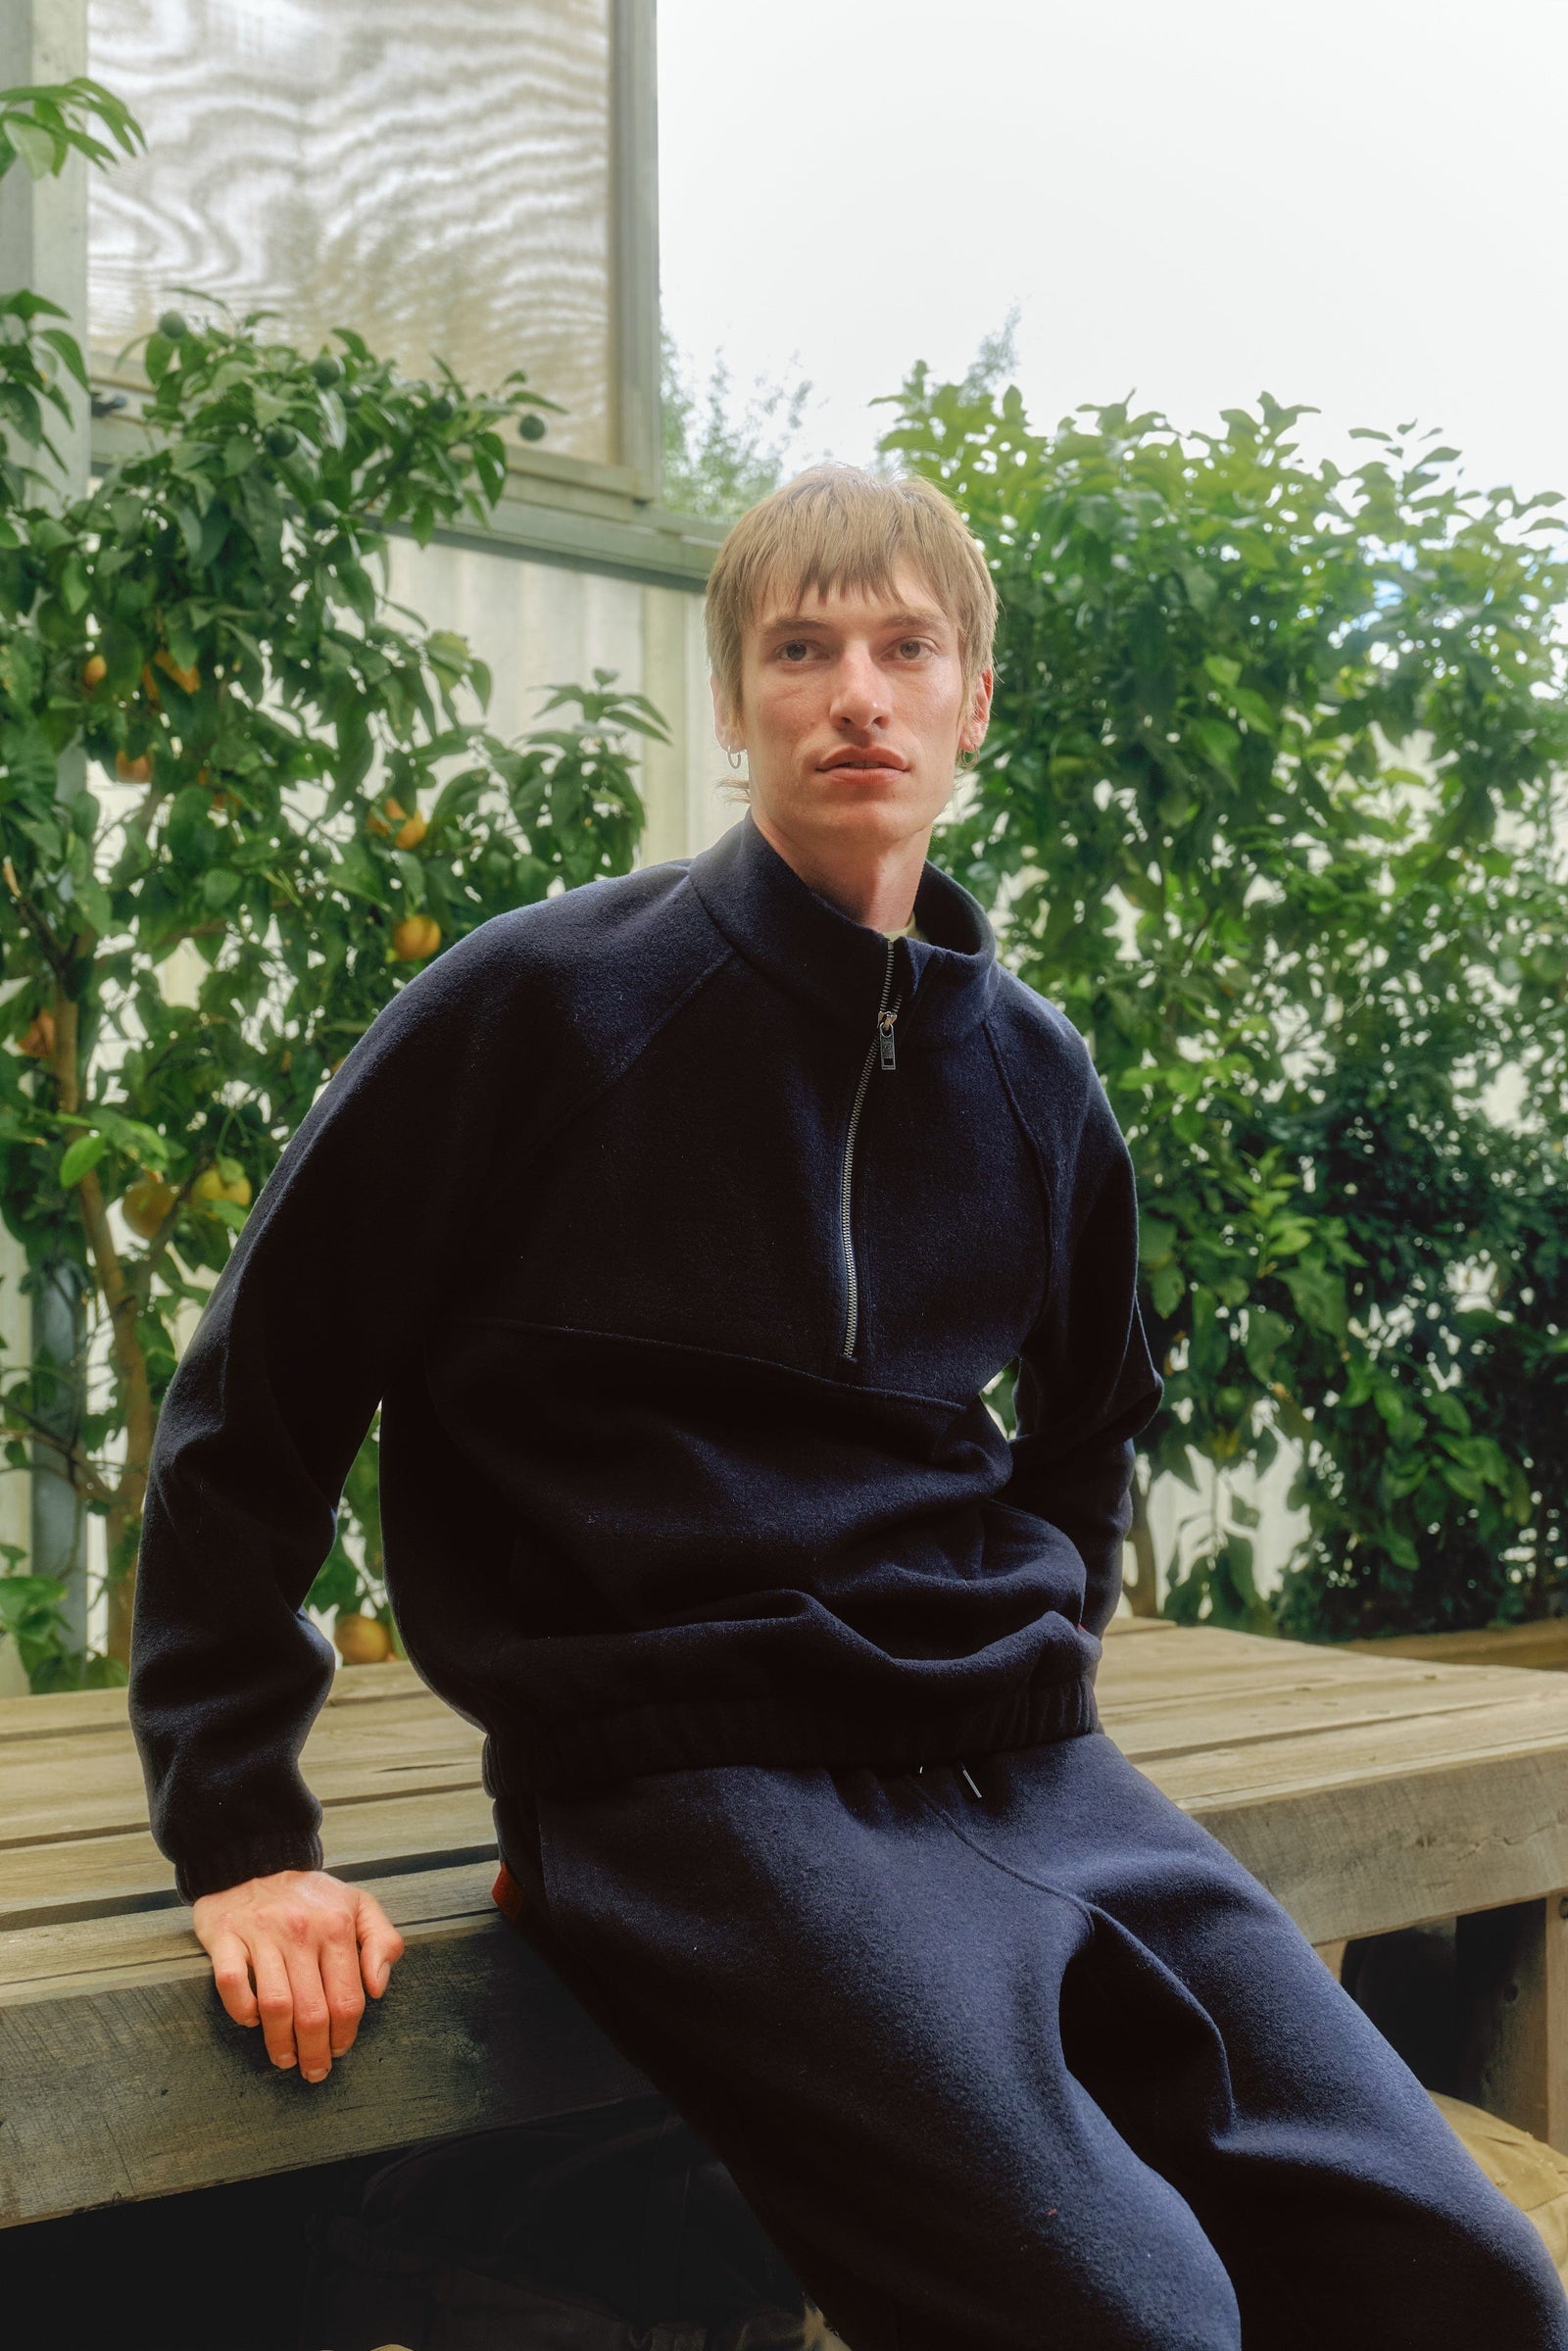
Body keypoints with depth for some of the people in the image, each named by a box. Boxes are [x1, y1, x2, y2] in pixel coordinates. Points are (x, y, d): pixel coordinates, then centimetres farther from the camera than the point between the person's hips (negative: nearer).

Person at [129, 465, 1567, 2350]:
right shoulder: (545, 1002, -2)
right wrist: (238, 1837, -2)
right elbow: (249, 1409, 1)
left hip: (1020, 1768, 6)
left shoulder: (1033, 1075, 14)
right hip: (685, 1773, -5)